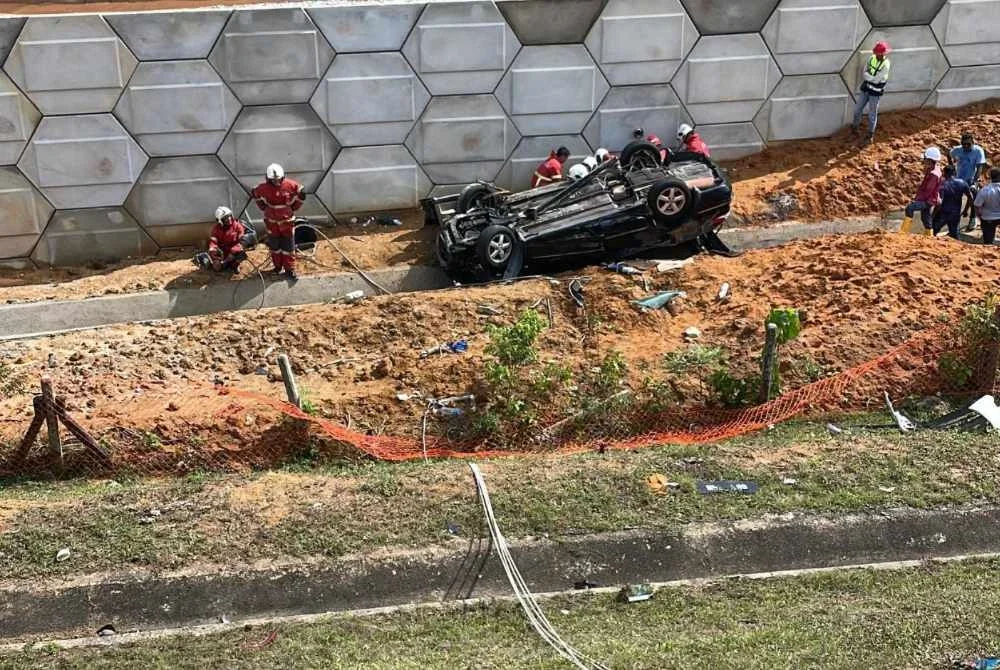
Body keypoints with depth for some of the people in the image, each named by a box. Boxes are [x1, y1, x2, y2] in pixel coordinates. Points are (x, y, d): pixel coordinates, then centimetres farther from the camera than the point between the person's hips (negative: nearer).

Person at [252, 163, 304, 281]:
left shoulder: (290, 185, -15)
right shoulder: (264, 188, -13)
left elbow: (300, 192, 2)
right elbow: (255, 195, 8)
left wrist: (294, 207, 1)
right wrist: (264, 208, 4)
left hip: (287, 220, -1)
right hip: (272, 221, 1)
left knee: (288, 246, 1)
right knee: (274, 246, 11)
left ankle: (289, 270, 6)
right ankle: (277, 266, 27)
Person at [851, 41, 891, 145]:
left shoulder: (886, 65, -21)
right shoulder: (872, 58, -4)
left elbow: (876, 79, -22)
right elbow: (864, 74, 1)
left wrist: (867, 76, -12)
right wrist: (872, 77, -16)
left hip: (876, 92, -5)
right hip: (865, 88, 5)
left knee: (872, 114, 4)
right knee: (858, 109, 14)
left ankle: (871, 135, 18)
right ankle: (856, 126, 37)